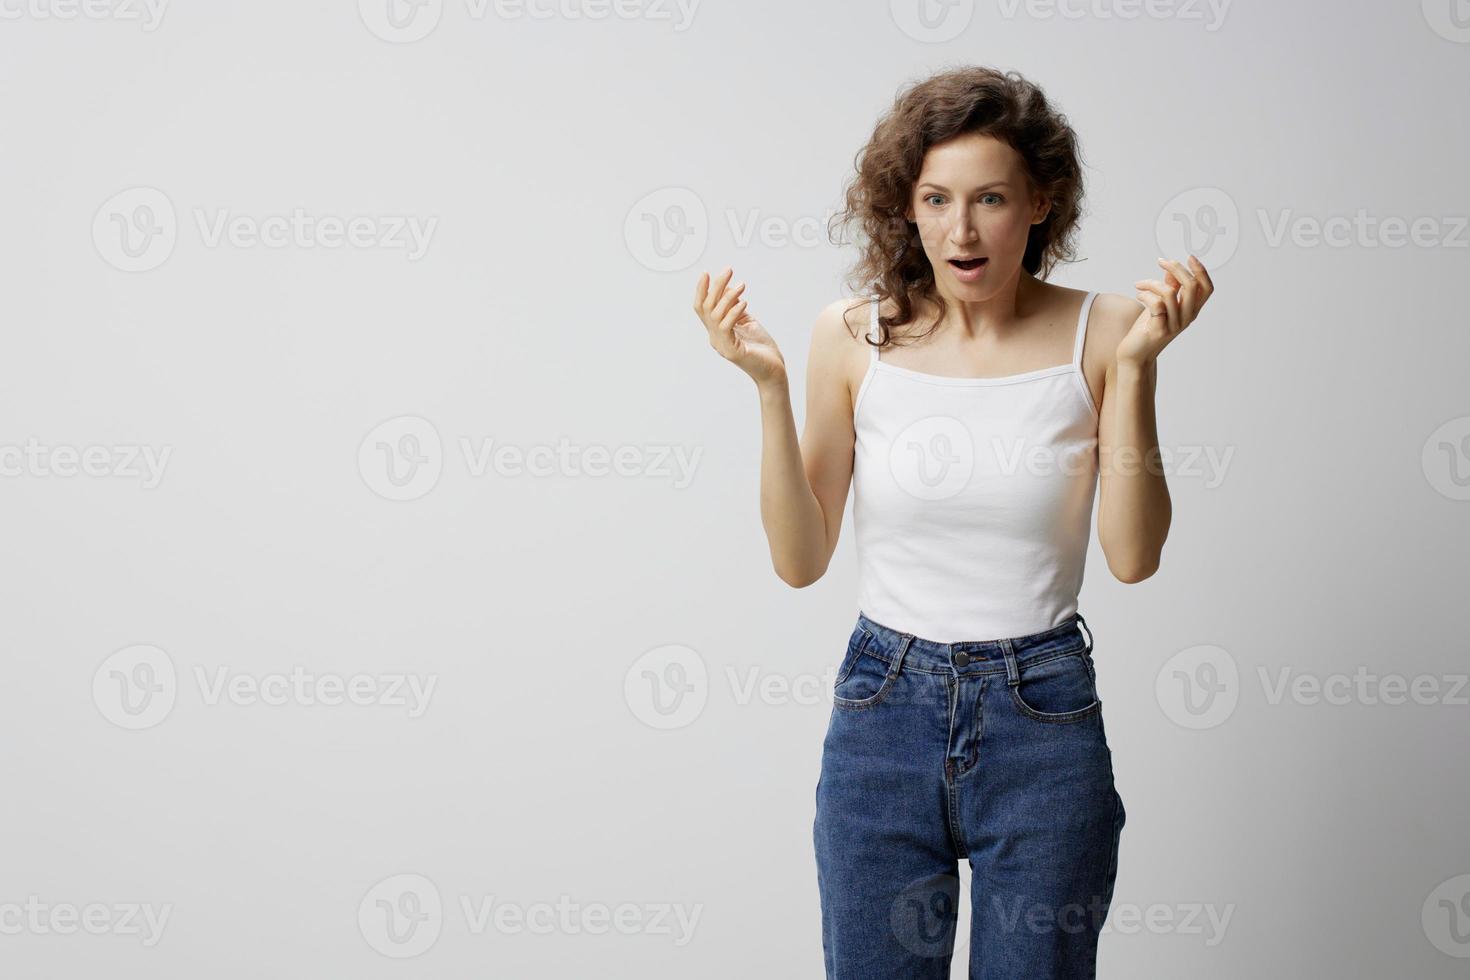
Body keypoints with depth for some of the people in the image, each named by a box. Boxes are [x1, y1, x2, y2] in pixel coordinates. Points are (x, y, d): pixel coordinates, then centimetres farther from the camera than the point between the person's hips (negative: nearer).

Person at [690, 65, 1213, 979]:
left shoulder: (1097, 334, -5)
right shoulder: (854, 337, -3)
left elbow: (1133, 555, -11)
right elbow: (801, 560, -4)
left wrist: (1139, 366, -18)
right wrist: (770, 386, -14)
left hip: (1043, 713, -1)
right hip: (885, 706, 1)